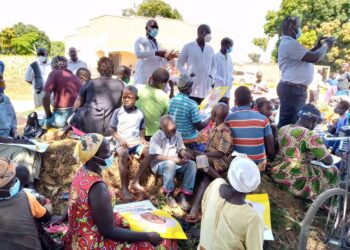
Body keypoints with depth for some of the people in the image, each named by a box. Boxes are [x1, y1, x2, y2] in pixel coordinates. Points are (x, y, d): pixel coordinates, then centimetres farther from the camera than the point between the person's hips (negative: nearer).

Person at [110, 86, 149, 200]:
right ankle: (124, 188, -26)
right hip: (122, 142, -2)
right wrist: (120, 140, -11)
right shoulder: (117, 112, 1)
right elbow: (113, 129, 5)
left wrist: (142, 138, -5)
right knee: (123, 154, -36)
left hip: (136, 141, 3)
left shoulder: (140, 113, 7)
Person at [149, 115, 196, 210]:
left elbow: (181, 149, 5)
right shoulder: (156, 138, -14)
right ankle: (169, 195, -19)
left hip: (175, 162, 5)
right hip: (159, 164, -5)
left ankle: (183, 195, -18)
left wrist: (184, 153, -21)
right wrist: (173, 159, -29)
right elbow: (156, 156, -19)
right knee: (170, 164, -39)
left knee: (192, 164, -21)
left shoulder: (177, 134, 1)